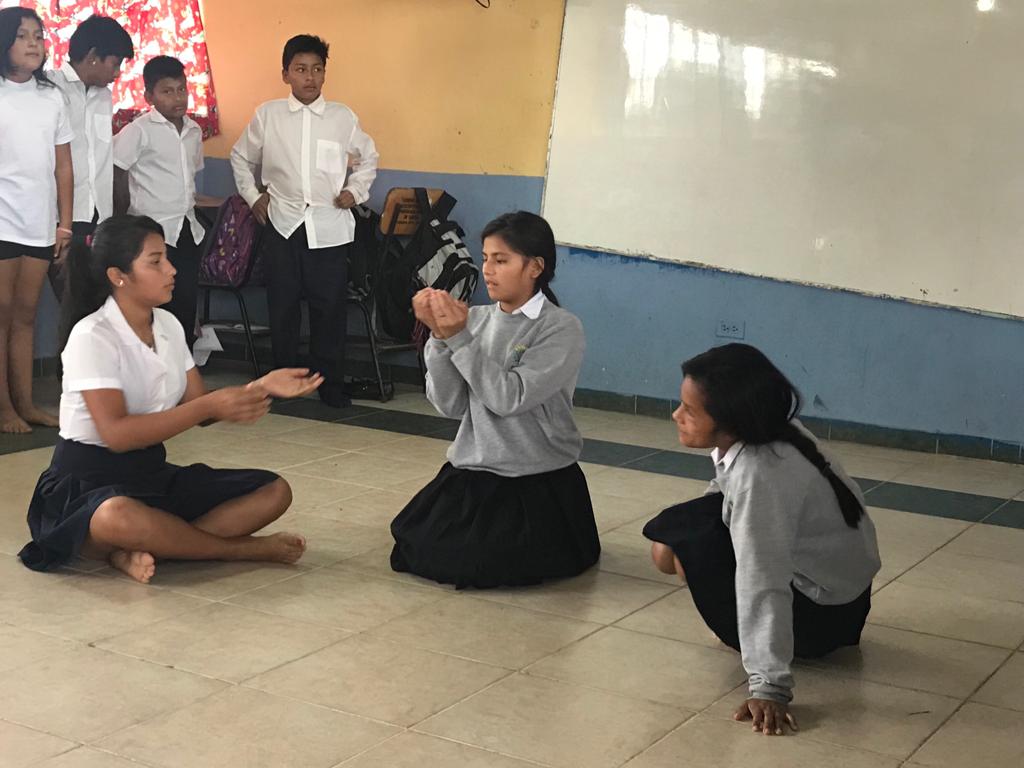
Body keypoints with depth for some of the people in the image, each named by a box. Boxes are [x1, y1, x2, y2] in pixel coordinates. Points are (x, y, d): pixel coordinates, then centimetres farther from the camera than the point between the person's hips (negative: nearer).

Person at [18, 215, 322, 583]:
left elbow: (198, 407, 5)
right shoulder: (92, 336, -17)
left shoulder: (168, 325, 6)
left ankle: (137, 551, -21)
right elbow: (117, 434, -26)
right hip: (87, 483, -8)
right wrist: (210, 406, -29)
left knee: (274, 491, -5)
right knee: (118, 517, -44)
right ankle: (247, 549, -20)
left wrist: (262, 387, -13)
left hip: (152, 472, 8)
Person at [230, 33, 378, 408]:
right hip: (283, 223, 1)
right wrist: (252, 195, 10)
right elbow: (241, 157, 18)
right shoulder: (267, 115, 2)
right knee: (282, 305, 7)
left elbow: (368, 158, 18)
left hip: (330, 225, -1)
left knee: (330, 307, 1)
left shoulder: (343, 117, 2)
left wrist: (355, 190, 5)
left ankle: (331, 383, 12)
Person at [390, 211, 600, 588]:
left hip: (539, 484, -5)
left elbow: (508, 398, -20)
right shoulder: (477, 320, 4)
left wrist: (459, 337, -20)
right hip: (470, 473, 5)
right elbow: (450, 405, -2)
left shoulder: (562, 328, -10)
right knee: (419, 551, -5)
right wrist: (440, 337, -13)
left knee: (483, 567, -15)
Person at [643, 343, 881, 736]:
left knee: (689, 541, -16)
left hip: (823, 612, -8)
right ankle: (753, 629, 9)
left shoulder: (759, 474, -32)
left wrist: (769, 688, -35)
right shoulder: (750, 435, -9)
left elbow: (764, 585, -35)